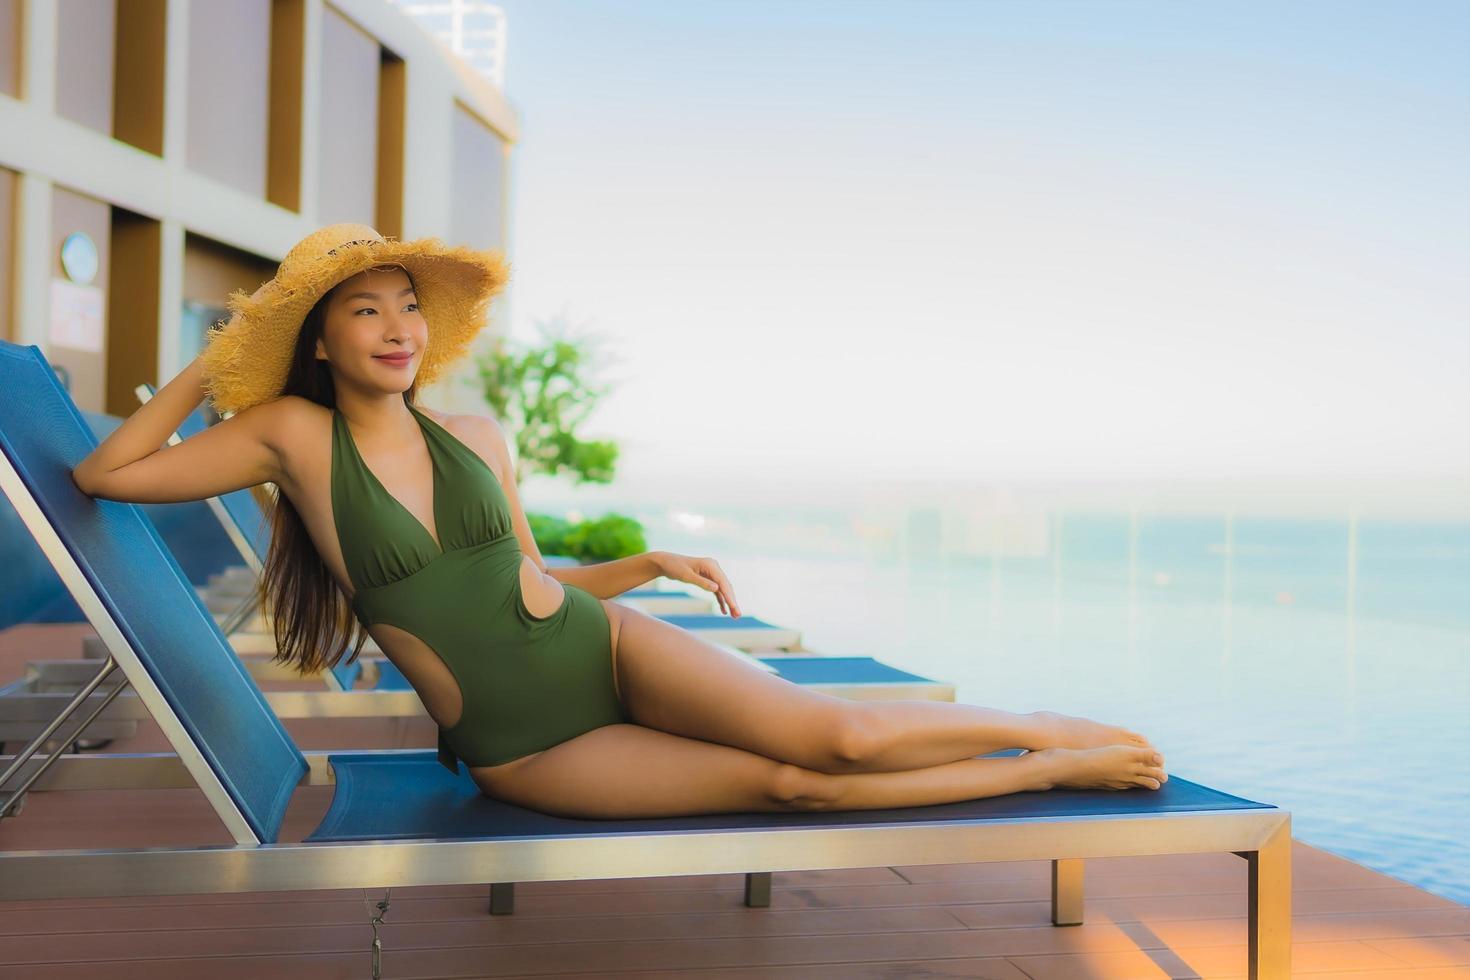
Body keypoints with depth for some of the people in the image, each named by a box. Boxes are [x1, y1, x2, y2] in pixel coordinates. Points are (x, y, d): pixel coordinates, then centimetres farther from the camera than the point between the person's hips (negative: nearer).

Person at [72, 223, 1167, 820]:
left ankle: (1046, 729, 1)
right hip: (521, 752, -2)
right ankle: (1052, 772, -4)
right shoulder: (292, 434, -4)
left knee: (835, 736, -21)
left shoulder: (480, 438, 5)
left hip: (608, 651, 3)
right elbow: (104, 473, -2)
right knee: (793, 783, -17)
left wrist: (649, 564, 5)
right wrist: (207, 367, 0)